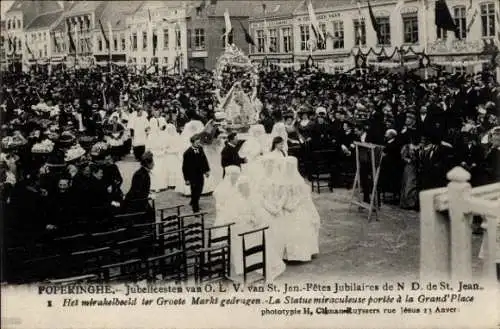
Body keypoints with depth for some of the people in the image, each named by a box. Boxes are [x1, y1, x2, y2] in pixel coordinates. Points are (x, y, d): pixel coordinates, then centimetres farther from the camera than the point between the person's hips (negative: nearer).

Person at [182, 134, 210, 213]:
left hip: (200, 175, 7)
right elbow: (185, 167, -15)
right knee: (195, 193, 0)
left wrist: (207, 170, 10)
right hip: (193, 176, -6)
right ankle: (196, 210, 13)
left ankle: (193, 203, 43)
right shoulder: (188, 153, -20)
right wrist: (186, 179, -14)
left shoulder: (200, 149, -2)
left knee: (199, 191, 18)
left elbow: (204, 159, 14)